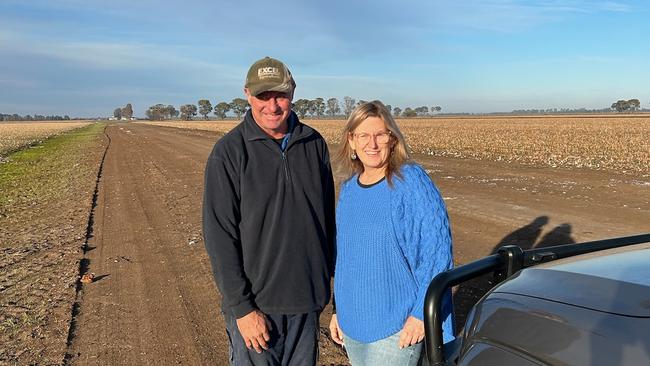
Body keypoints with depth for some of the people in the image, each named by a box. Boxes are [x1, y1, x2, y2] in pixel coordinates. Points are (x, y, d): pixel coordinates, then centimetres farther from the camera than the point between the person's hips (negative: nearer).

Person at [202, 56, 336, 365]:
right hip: (255, 305, -4)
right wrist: (242, 308, -14)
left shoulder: (314, 144, 2)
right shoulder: (228, 152, -12)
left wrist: (330, 276, 10)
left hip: (307, 300, 4)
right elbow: (219, 237, -13)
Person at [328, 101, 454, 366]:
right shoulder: (348, 188, 3)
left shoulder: (411, 182, -14)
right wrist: (339, 310, 14)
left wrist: (421, 313, -17)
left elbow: (437, 249, -15)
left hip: (397, 328, -6)